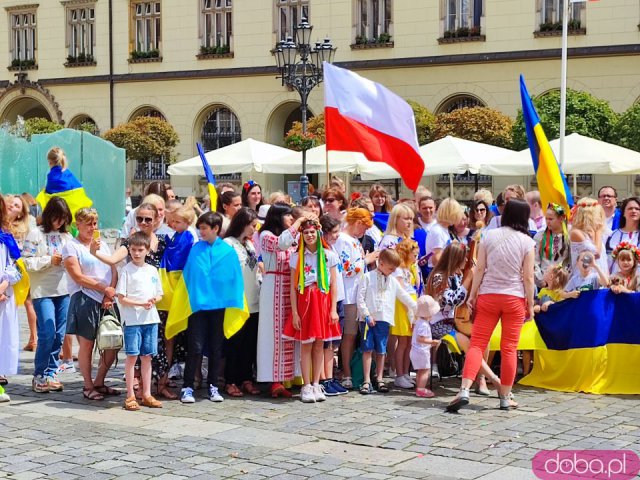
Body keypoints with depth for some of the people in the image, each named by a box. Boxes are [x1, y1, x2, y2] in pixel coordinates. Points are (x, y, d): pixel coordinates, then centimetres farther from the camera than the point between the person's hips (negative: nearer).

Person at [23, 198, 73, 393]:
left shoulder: (66, 236, 11)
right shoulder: (36, 234, -2)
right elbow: (27, 262, -8)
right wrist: (49, 260, -12)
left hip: (64, 291, 5)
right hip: (43, 291, -5)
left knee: (59, 335, 6)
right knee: (47, 334, -10)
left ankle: (51, 373, 17)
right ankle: (39, 375, 3)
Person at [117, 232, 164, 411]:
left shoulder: (152, 270, 11)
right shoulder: (126, 270, -3)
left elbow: (159, 295, 16)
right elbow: (121, 298, -7)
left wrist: (153, 300, -6)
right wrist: (141, 304, -17)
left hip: (151, 319, 4)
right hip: (132, 320, -4)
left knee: (147, 356, 9)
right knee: (132, 356, -3)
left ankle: (147, 394, 16)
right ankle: (130, 396, 3)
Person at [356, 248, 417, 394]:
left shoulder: (393, 281, 14)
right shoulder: (368, 277, -1)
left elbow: (404, 297, 20)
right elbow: (360, 298, -5)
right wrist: (367, 315, -11)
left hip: (384, 320, 4)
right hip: (368, 319, -4)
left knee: (381, 351, 8)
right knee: (368, 349, -3)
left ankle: (379, 379, 16)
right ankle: (367, 381, -1)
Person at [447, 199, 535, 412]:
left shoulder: (489, 236, 1)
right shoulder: (526, 241, -3)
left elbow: (480, 269, -1)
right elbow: (528, 277, -4)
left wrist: (472, 294, 5)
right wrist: (530, 303, 4)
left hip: (488, 295, 1)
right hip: (515, 298, -1)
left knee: (477, 344, 1)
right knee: (509, 348, 6)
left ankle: (464, 390, -15)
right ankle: (505, 398, 12)